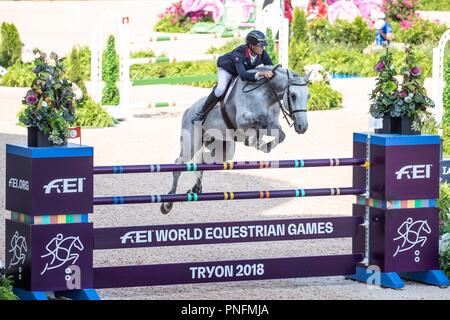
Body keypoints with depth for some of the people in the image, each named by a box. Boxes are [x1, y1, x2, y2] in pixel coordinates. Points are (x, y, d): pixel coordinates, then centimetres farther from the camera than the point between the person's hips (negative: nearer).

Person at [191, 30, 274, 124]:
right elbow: (243, 75, -59)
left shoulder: (262, 53, -30)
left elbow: (271, 68, -19)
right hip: (227, 68, -7)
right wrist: (259, 74, -74)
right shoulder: (239, 54, -45)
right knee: (221, 89, -27)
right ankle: (202, 112, -10)